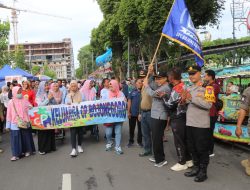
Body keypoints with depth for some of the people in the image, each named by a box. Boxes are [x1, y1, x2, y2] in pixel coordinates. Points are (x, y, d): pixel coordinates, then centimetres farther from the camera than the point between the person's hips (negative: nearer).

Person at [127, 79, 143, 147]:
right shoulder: (132, 92, 2)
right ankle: (131, 141, 22)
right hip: (132, 113, 1)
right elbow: (129, 101, 3)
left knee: (140, 128, 10)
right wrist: (128, 111, -1)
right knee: (131, 128, 10)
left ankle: (139, 141, 23)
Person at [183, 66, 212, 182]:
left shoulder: (205, 87, -10)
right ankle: (196, 168, 30)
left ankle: (203, 172, 17)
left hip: (201, 124, -7)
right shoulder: (189, 89, 13)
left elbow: (208, 105, -23)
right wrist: (184, 100, 1)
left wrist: (192, 98, -23)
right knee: (192, 147, 15)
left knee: (202, 149, 3)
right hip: (190, 123, 7)